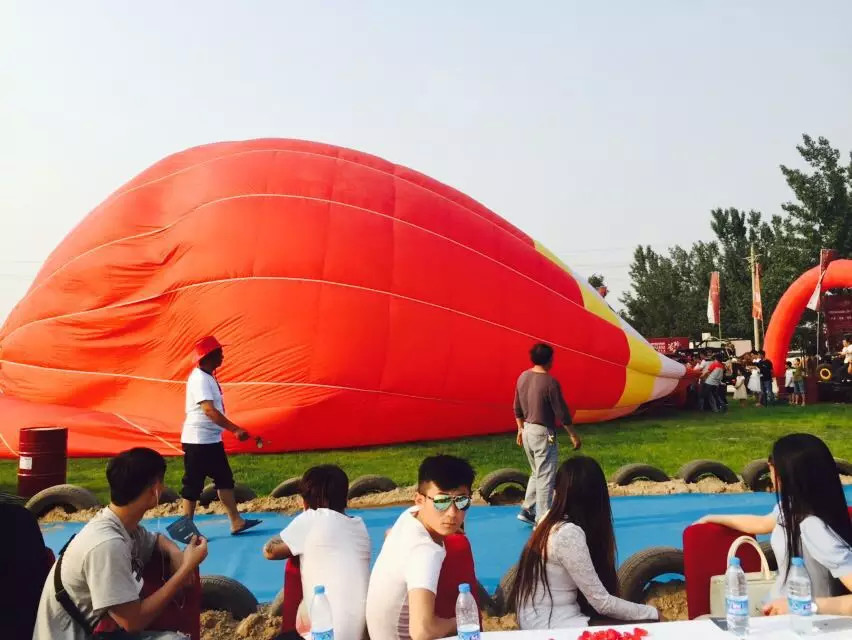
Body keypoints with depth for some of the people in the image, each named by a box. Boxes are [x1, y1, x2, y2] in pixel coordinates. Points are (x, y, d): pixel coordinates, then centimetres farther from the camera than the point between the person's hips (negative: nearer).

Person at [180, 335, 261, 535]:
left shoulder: (208, 377, 12)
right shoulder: (199, 378, -18)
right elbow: (209, 410, -28)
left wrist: (231, 429, 19)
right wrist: (236, 430, -30)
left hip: (212, 440, 10)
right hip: (197, 441, -10)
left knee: (224, 479, 11)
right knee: (193, 485, 0)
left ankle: (236, 522, 17)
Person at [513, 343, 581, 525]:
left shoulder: (523, 377, 2)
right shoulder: (550, 382, -19)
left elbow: (517, 408, 10)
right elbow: (561, 412, -13)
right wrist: (573, 435, -3)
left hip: (527, 430, 7)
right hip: (543, 433, -7)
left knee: (536, 473, 22)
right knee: (545, 478, 3)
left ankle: (527, 510, 23)